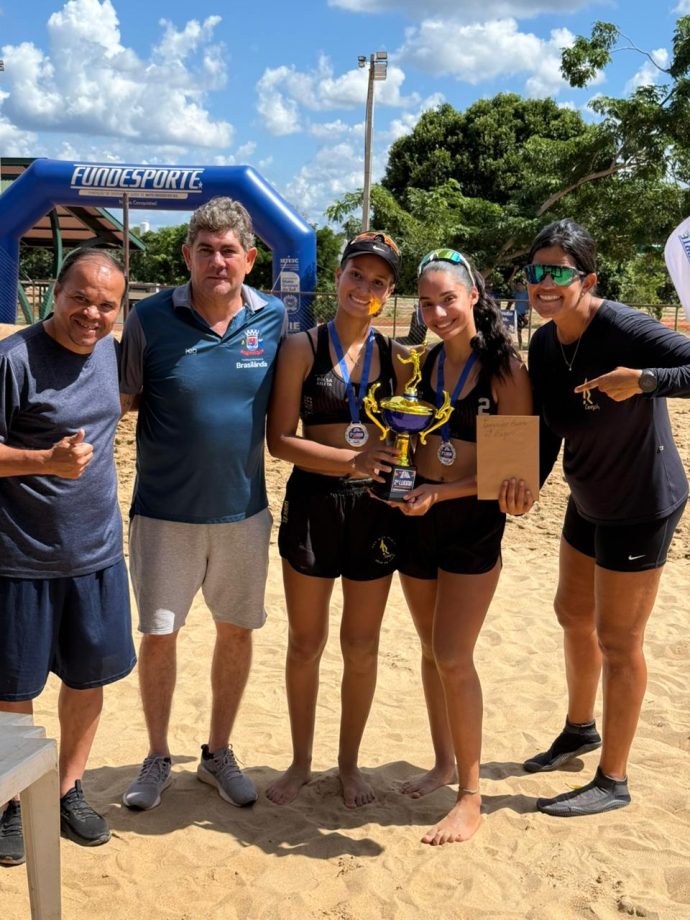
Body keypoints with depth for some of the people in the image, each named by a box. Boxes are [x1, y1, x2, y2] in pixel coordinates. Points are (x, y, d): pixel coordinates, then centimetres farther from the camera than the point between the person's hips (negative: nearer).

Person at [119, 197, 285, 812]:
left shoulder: (273, 318, -3)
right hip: (165, 513, -2)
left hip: (244, 511, 2)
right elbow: (117, 401, -2)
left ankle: (218, 753, 34)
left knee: (237, 630, 13)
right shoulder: (151, 319, -9)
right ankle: (158, 759, 31)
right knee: (158, 635, 9)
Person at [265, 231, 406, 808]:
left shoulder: (397, 356, 5)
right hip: (313, 504, -2)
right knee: (306, 643, 11)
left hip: (376, 507, 2)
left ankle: (350, 762, 32)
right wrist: (352, 459, -18)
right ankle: (301, 761, 31)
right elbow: (281, 439, -8)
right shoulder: (303, 348, -3)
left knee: (362, 646, 12)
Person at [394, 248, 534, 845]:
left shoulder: (505, 369, -11)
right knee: (432, 651, 15)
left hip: (474, 522, -5)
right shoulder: (421, 364, 5)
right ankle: (445, 763, 33)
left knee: (454, 658, -6)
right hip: (418, 519, 5)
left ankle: (471, 796, 9)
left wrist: (440, 493, -19)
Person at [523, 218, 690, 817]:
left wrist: (642, 380, -42)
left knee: (617, 640, 1)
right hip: (588, 501, 9)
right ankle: (580, 729, 47)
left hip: (640, 507, -8)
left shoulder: (625, 331, -26)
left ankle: (613, 781, 19)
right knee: (574, 613, 22)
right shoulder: (545, 345, -2)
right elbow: (547, 430, 0)